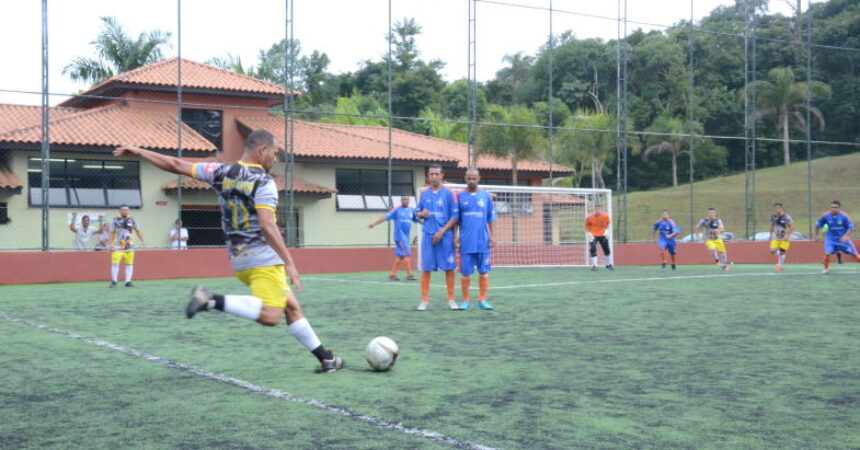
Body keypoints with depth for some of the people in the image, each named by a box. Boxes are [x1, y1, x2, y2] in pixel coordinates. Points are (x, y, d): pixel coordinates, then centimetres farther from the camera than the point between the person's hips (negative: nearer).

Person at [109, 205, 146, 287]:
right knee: (115, 263, -8)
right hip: (117, 246, -2)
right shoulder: (116, 220, 1)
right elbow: (112, 233, 4)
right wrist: (111, 244, -5)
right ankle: (114, 281, 3)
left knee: (129, 264, 3)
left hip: (129, 246, 2)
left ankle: (128, 281, 9)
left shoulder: (132, 220, 6)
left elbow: (138, 231, 13)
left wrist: (142, 241, 3)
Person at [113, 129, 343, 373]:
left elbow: (177, 165, 11)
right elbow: (267, 227, -21)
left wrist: (138, 151, 20)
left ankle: (324, 357, 15)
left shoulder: (221, 172, 8)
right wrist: (290, 263, -19)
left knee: (291, 307, 14)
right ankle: (213, 300, -23)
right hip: (263, 259, -9)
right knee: (269, 316, -19)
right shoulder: (264, 181, -11)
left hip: (239, 261, 9)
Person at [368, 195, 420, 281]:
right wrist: (374, 224, -13)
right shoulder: (397, 210, -4)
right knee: (406, 254, -8)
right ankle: (409, 274, -4)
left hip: (406, 237, 6)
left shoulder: (411, 210, 11)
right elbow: (386, 217, -7)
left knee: (400, 256, 7)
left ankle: (392, 274, 14)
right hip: (399, 236, -6)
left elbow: (417, 219, 21)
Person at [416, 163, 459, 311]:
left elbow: (455, 216, -4)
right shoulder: (424, 193, 10)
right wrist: (422, 214, -6)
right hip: (428, 236, 3)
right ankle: (424, 300, 7)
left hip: (445, 236, -2)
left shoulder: (448, 193, -1)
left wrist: (442, 231, -12)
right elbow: (419, 213, 18)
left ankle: (451, 300, 9)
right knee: (426, 268, 2)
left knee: (449, 267, 0)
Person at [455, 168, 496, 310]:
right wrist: (455, 237, -1)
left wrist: (492, 236, 2)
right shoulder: (459, 196, 5)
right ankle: (466, 301, 11)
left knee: (484, 272, 2)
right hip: (466, 243, -1)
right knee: (465, 273, 2)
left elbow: (491, 218, 9)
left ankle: (482, 300, 10)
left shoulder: (486, 196, 7)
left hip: (483, 242, 1)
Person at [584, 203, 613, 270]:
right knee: (592, 250, -17)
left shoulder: (605, 216, -14)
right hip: (593, 235, -2)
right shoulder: (590, 217, -18)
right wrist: (589, 232, -11)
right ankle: (594, 265, -6)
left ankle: (608, 265, 29)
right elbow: (587, 225, -1)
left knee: (607, 250, 9)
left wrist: (606, 230, -1)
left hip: (602, 235, 2)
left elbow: (608, 222, 8)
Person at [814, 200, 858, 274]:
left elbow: (850, 227, -12)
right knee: (827, 253, -17)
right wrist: (816, 235, 9)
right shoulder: (825, 216, -12)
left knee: (854, 254, 2)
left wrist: (846, 236, -26)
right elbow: (818, 225, 4)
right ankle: (826, 268, 7)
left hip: (843, 239, 0)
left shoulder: (844, 216, -17)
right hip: (831, 238, 0)